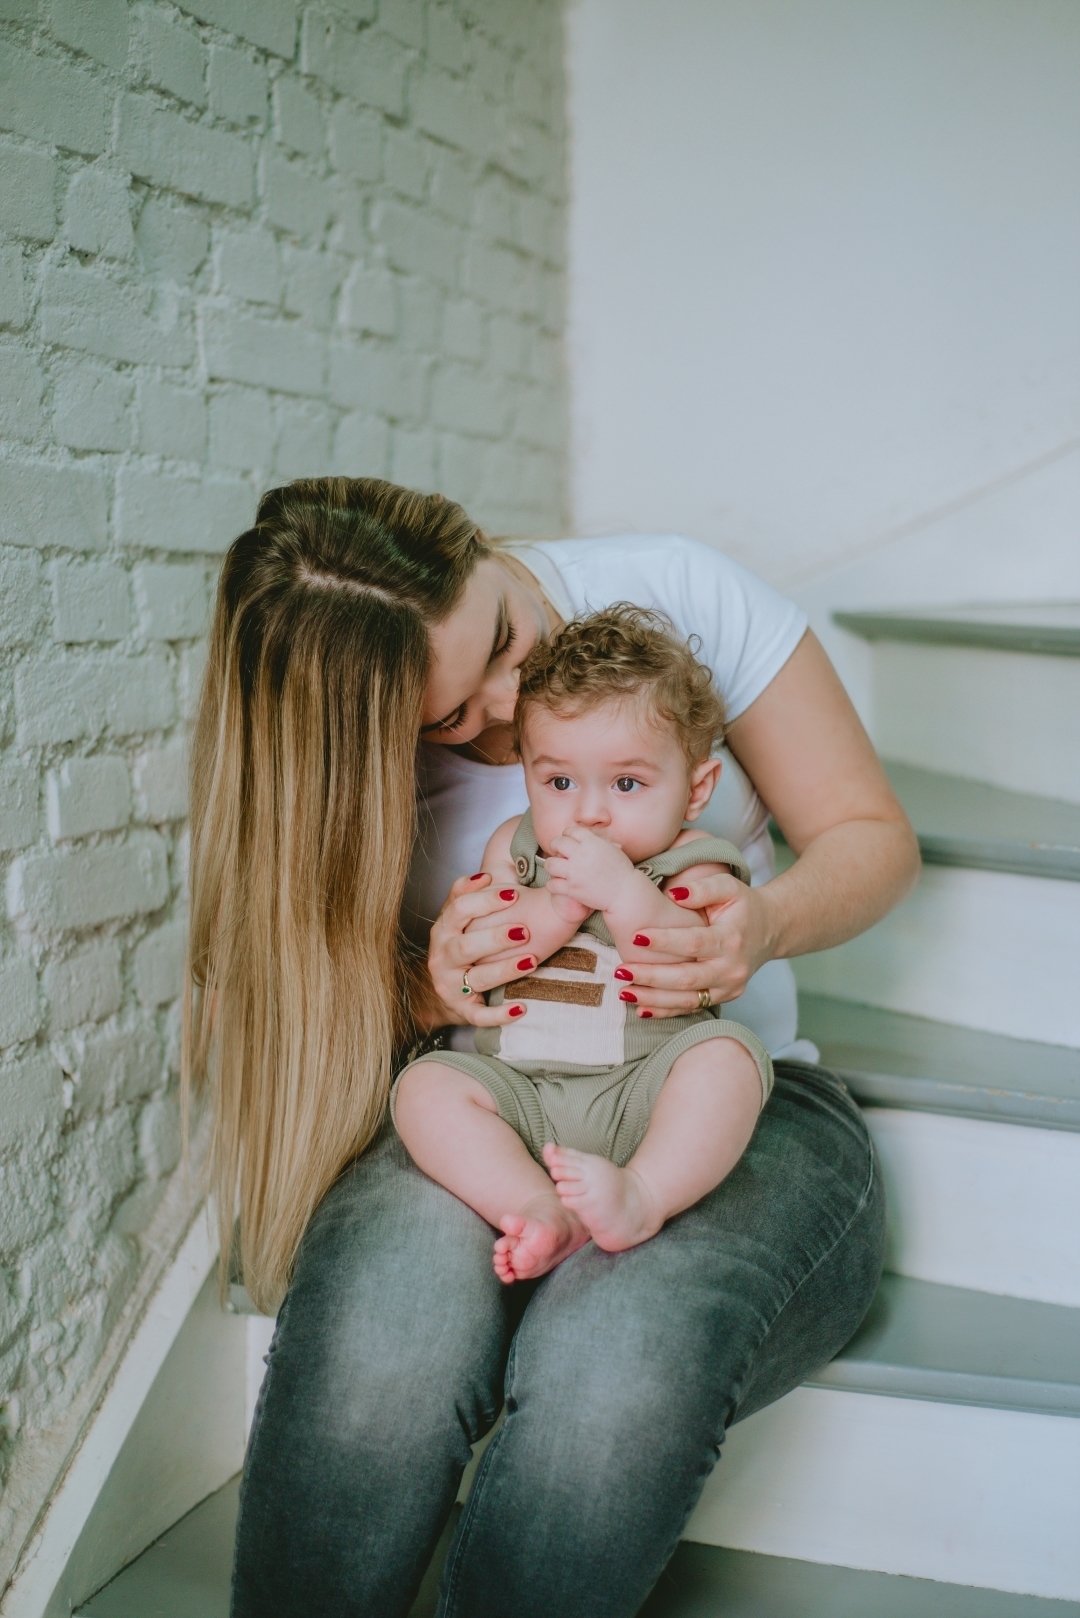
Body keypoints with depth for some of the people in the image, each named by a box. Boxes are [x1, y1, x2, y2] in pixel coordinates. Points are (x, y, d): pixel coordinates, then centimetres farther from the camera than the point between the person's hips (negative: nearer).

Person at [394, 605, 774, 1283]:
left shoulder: (691, 867, 2)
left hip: (644, 1091, -3)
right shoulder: (515, 848, 13)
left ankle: (643, 1195, -42)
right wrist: (557, 907, -14)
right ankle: (539, 1211, -36)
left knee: (727, 1053, -28)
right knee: (425, 1086, -21)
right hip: (518, 1089, 3)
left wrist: (622, 891, -25)